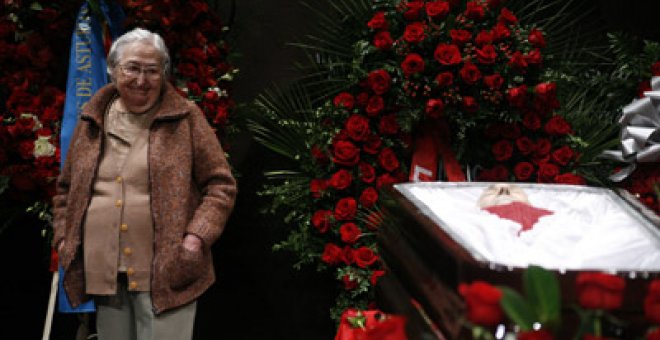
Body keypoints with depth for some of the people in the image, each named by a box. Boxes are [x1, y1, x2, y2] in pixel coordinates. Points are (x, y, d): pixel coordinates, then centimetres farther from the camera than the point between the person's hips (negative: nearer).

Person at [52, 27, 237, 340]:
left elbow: (220, 185, 0)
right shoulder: (92, 121, 12)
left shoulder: (185, 118, 1)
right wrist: (63, 237, 9)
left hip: (165, 271, -4)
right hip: (104, 271, 4)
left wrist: (197, 237, -12)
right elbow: (67, 189, 22)